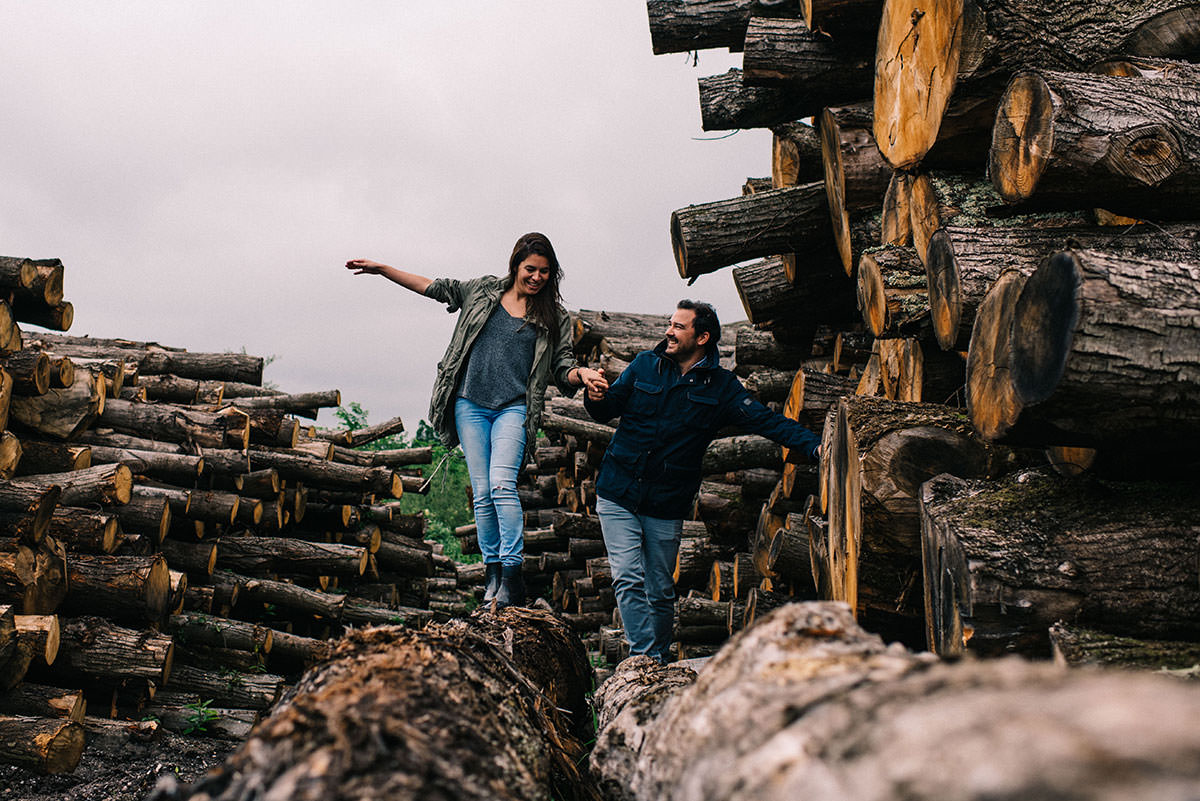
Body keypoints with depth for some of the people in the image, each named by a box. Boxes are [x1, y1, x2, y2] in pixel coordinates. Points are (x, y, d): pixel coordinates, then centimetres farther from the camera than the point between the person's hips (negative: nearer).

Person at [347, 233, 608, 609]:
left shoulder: (554, 318, 7)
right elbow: (434, 287, 17)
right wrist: (381, 269, 15)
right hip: (470, 406, 2)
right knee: (482, 494, 1)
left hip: (513, 409, -2)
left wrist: (582, 374, -17)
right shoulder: (483, 291, 10)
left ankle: (512, 576, -17)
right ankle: (492, 571, 12)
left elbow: (562, 369, 6)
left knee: (502, 485, -20)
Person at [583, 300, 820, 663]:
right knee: (628, 578, -10)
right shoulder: (645, 365, 4)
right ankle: (646, 658, -5)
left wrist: (814, 445, -20)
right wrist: (596, 398, -14)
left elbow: (766, 420, -6)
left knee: (661, 591, 8)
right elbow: (609, 408, 11)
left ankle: (660, 662, 25)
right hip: (618, 492, 0)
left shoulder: (721, 386, 1)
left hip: (666, 506, 0)